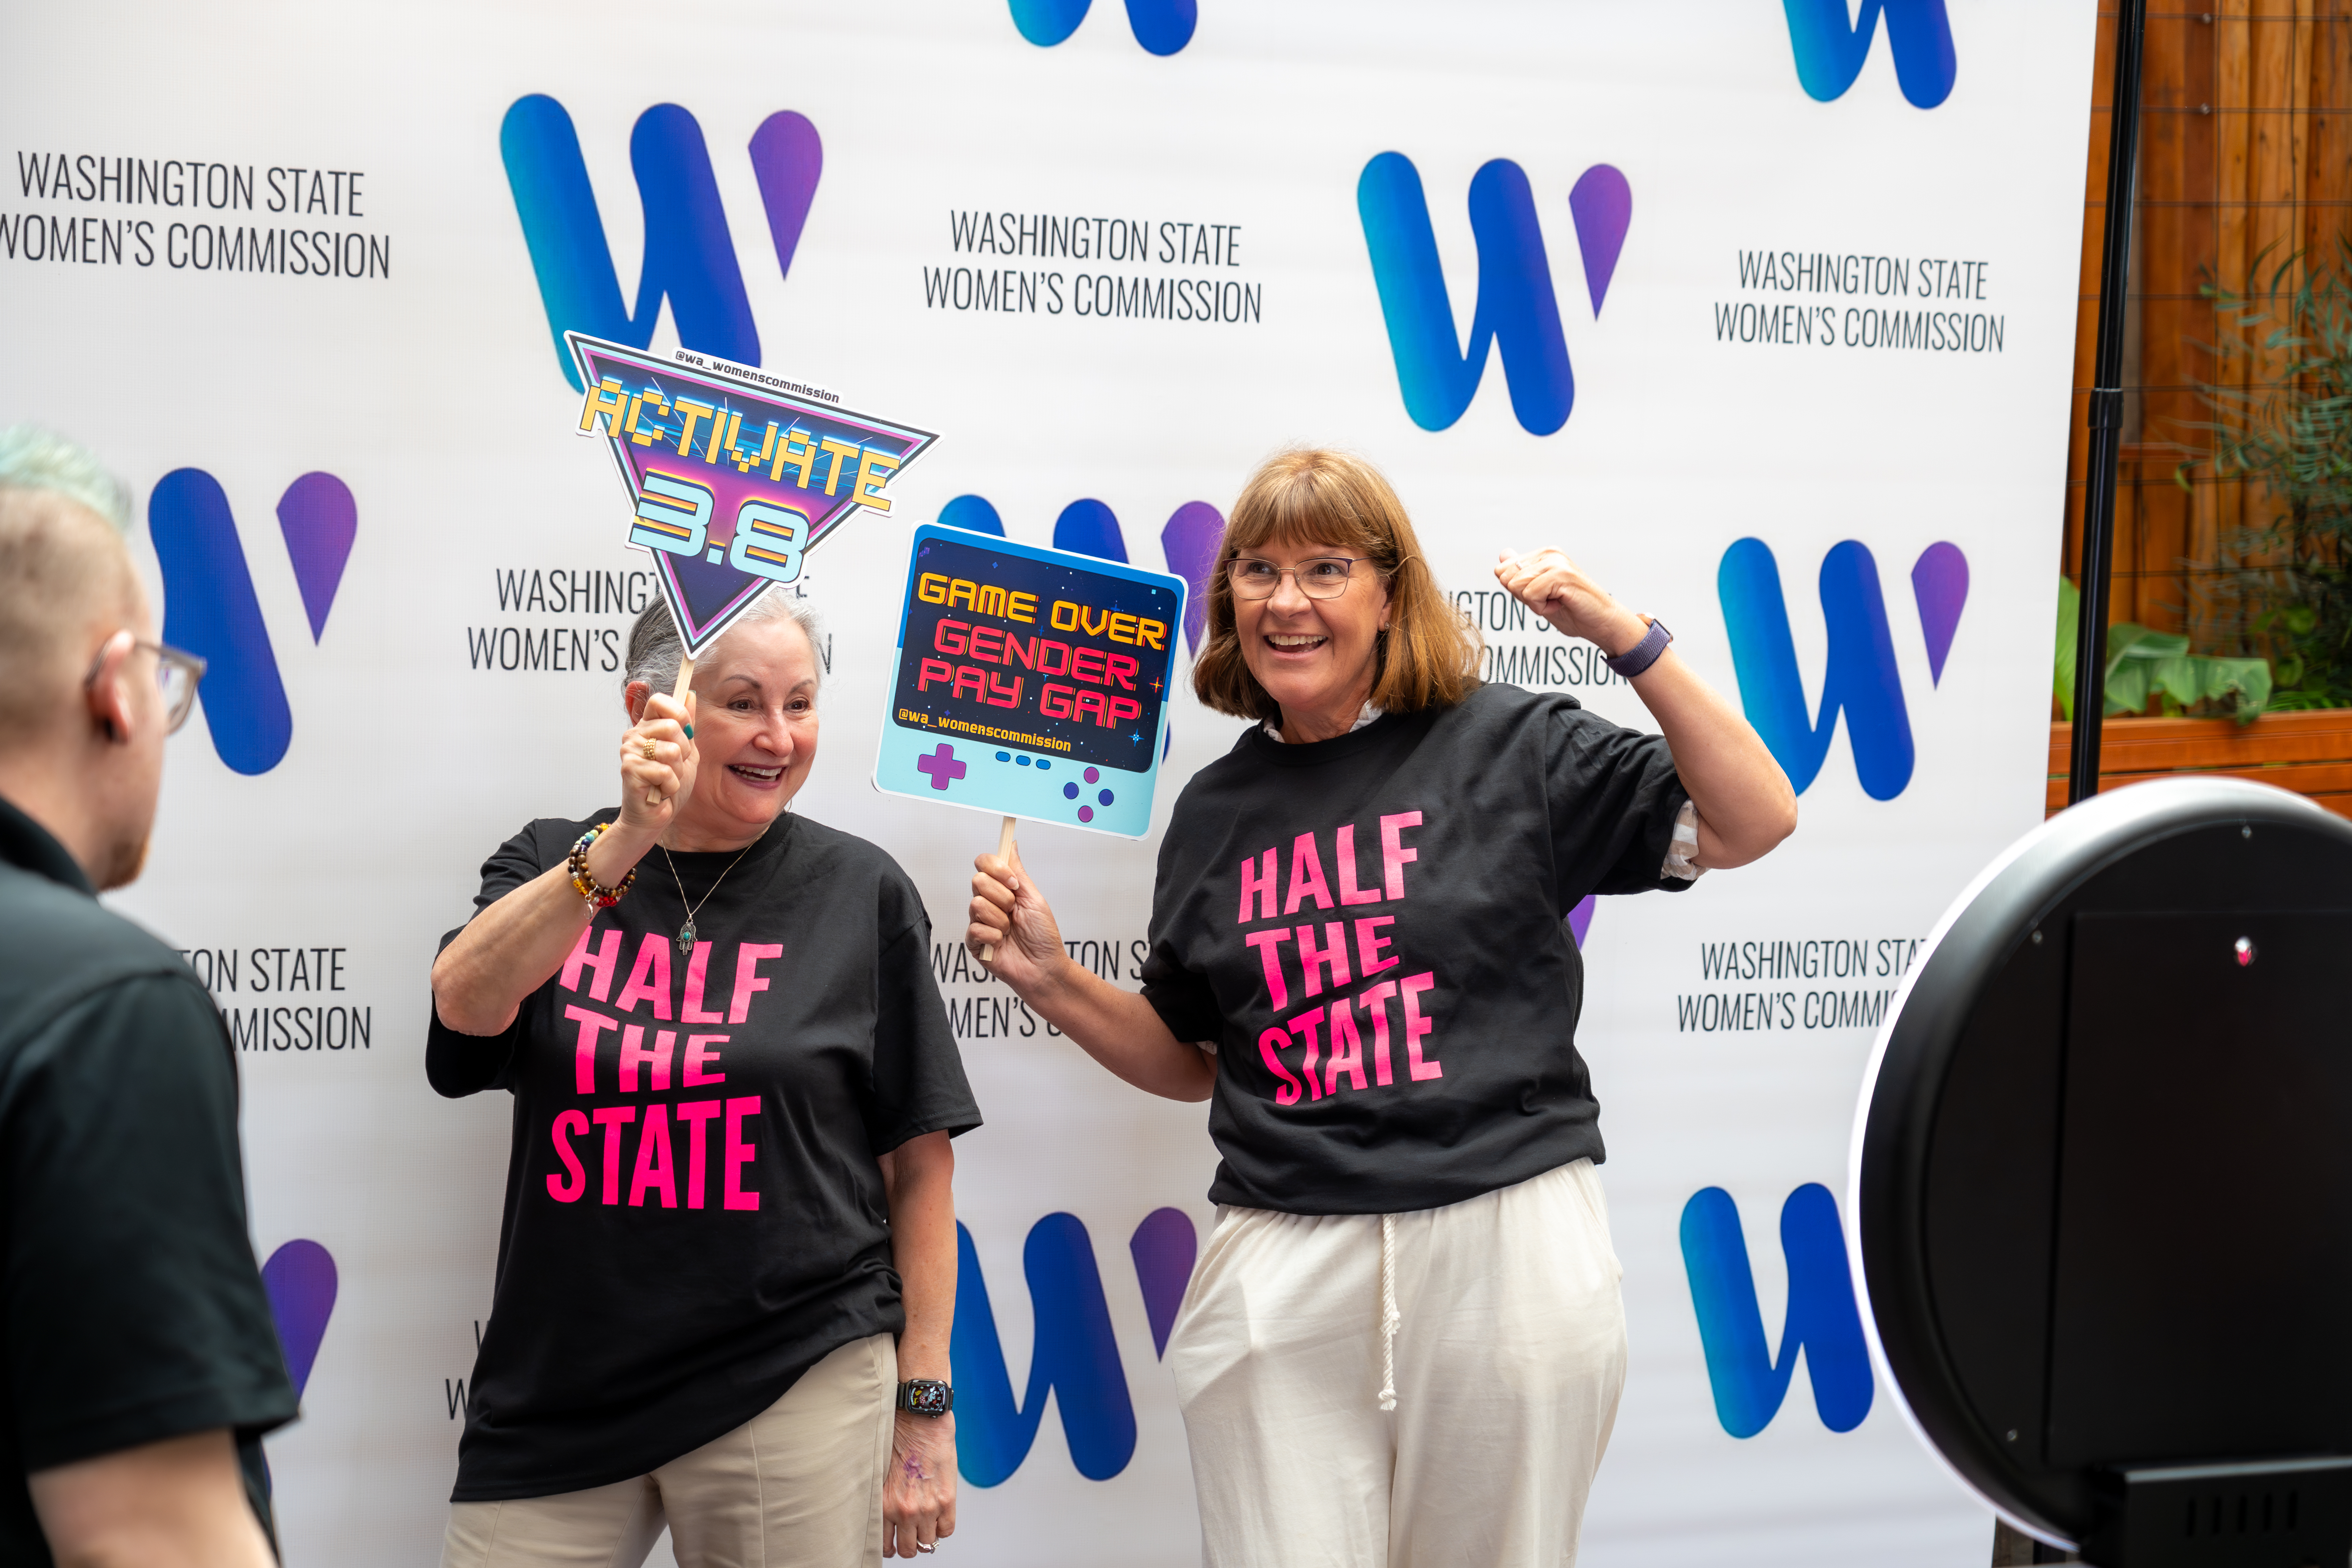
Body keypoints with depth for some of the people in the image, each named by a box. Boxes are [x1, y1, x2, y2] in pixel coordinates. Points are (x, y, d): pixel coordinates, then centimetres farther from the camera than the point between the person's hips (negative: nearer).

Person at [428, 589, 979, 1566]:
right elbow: (464, 1004, -15)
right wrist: (628, 842, -24)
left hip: (797, 1385, -1)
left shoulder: (862, 893, 0)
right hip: (556, 1401, 2)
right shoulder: (551, 865, 6)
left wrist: (924, 1409, -2)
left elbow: (919, 1162, 1)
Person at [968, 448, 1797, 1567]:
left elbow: (1755, 822, -3)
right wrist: (1050, 980, 4)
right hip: (1282, 1270, 3)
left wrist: (1627, 637, -11)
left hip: (1504, 1244, -2)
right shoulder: (1215, 812, 11)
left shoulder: (1509, 746, 1)